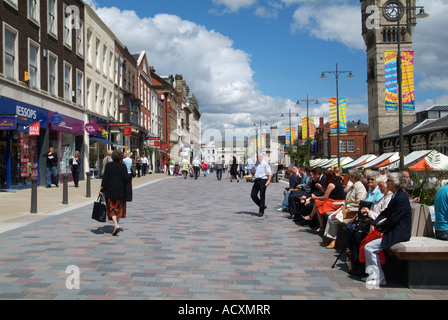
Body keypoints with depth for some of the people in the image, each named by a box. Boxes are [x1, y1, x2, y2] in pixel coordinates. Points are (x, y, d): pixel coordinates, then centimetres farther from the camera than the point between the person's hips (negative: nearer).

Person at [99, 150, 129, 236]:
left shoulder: (108, 165, -5)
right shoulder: (123, 166, -6)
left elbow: (105, 178, -7)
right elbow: (126, 179, -11)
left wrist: (102, 189, -3)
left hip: (110, 191, -1)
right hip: (121, 191, 1)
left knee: (112, 208, 0)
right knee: (119, 207, 16)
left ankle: (116, 225, -19)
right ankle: (116, 224, 24)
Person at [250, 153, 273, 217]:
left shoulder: (265, 164, -4)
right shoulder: (255, 164, 14)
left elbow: (270, 173, -8)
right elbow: (253, 172, 27)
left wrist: (268, 181, -20)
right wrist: (251, 176, 7)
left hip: (263, 180, -6)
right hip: (256, 180, 6)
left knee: (262, 196, -1)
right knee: (253, 195, 2)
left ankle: (261, 211, 8)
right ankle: (261, 206, 22)